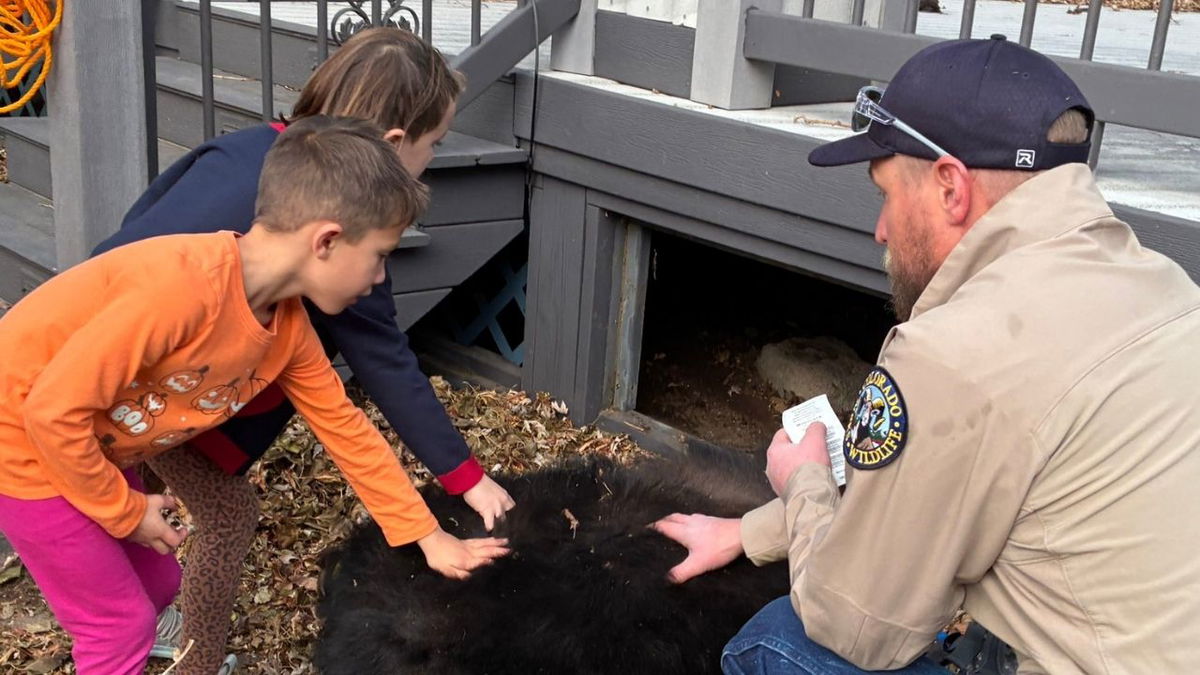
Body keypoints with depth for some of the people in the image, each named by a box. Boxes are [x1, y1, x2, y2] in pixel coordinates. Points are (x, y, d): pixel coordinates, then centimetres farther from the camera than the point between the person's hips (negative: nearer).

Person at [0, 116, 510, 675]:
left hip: (89, 449, 8)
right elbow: (54, 408, -31)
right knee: (120, 623, 0)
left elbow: (344, 427, 3)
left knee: (156, 584, 18)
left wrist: (427, 536, 5)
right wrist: (126, 511, -17)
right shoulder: (184, 287, -36)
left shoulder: (289, 327, -8)